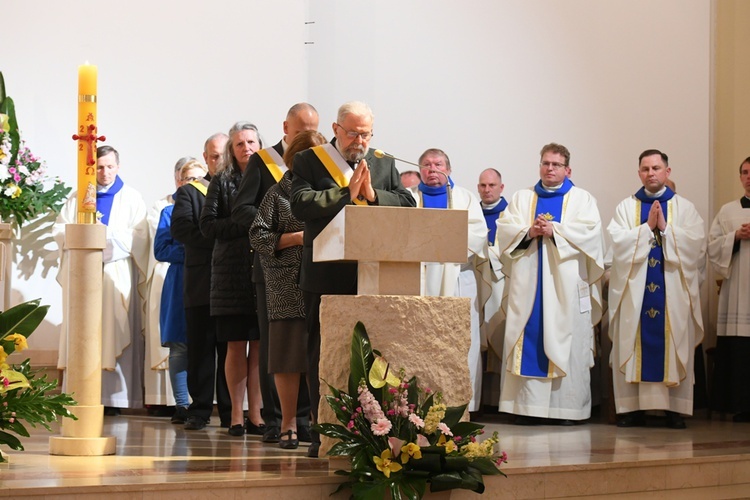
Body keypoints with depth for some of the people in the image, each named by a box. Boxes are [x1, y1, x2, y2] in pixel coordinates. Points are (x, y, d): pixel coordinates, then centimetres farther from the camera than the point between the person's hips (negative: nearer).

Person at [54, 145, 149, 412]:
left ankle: (113, 398, -7)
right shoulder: (77, 198, 17)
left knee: (114, 333, -7)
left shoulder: (131, 198, 10)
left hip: (116, 273, -2)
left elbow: (139, 237, 0)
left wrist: (106, 235, -9)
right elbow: (60, 230, 9)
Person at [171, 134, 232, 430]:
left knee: (231, 349, 3)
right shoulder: (189, 192, 9)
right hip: (202, 282, -1)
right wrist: (218, 239, -14)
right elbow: (179, 228, -5)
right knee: (200, 349, 1)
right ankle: (200, 410, 6)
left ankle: (230, 411, 8)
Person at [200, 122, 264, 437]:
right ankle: (237, 415, 6)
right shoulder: (222, 182, 7)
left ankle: (255, 414, 6)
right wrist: (245, 224, -10)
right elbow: (207, 226, 0)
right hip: (231, 272, -1)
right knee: (236, 346, 0)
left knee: (260, 346, 1)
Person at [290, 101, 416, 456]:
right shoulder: (309, 161, 4)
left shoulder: (383, 165, 14)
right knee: (322, 357, 3)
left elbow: (408, 205, 6)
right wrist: (346, 193, -13)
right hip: (326, 277, -2)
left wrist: (373, 195, -9)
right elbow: (301, 204, -11)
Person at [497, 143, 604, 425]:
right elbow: (505, 228, 5)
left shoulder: (582, 199, 11)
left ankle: (568, 407, -2)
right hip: (529, 284, 2)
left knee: (566, 344, -5)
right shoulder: (522, 198, 18)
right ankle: (528, 406, -1)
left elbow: (589, 231, -5)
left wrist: (554, 230, -15)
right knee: (528, 342, -3)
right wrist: (529, 231, -13)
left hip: (565, 285, -2)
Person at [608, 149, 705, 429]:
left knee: (673, 346, -2)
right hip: (635, 290, 0)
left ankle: (675, 409, 1)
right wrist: (648, 227, -10)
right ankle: (633, 408, 1)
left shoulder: (684, 208, 9)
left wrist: (665, 228, -11)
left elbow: (696, 243, -4)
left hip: (673, 290, 0)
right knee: (634, 346, -2)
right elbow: (618, 242, -5)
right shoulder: (626, 207, 10)